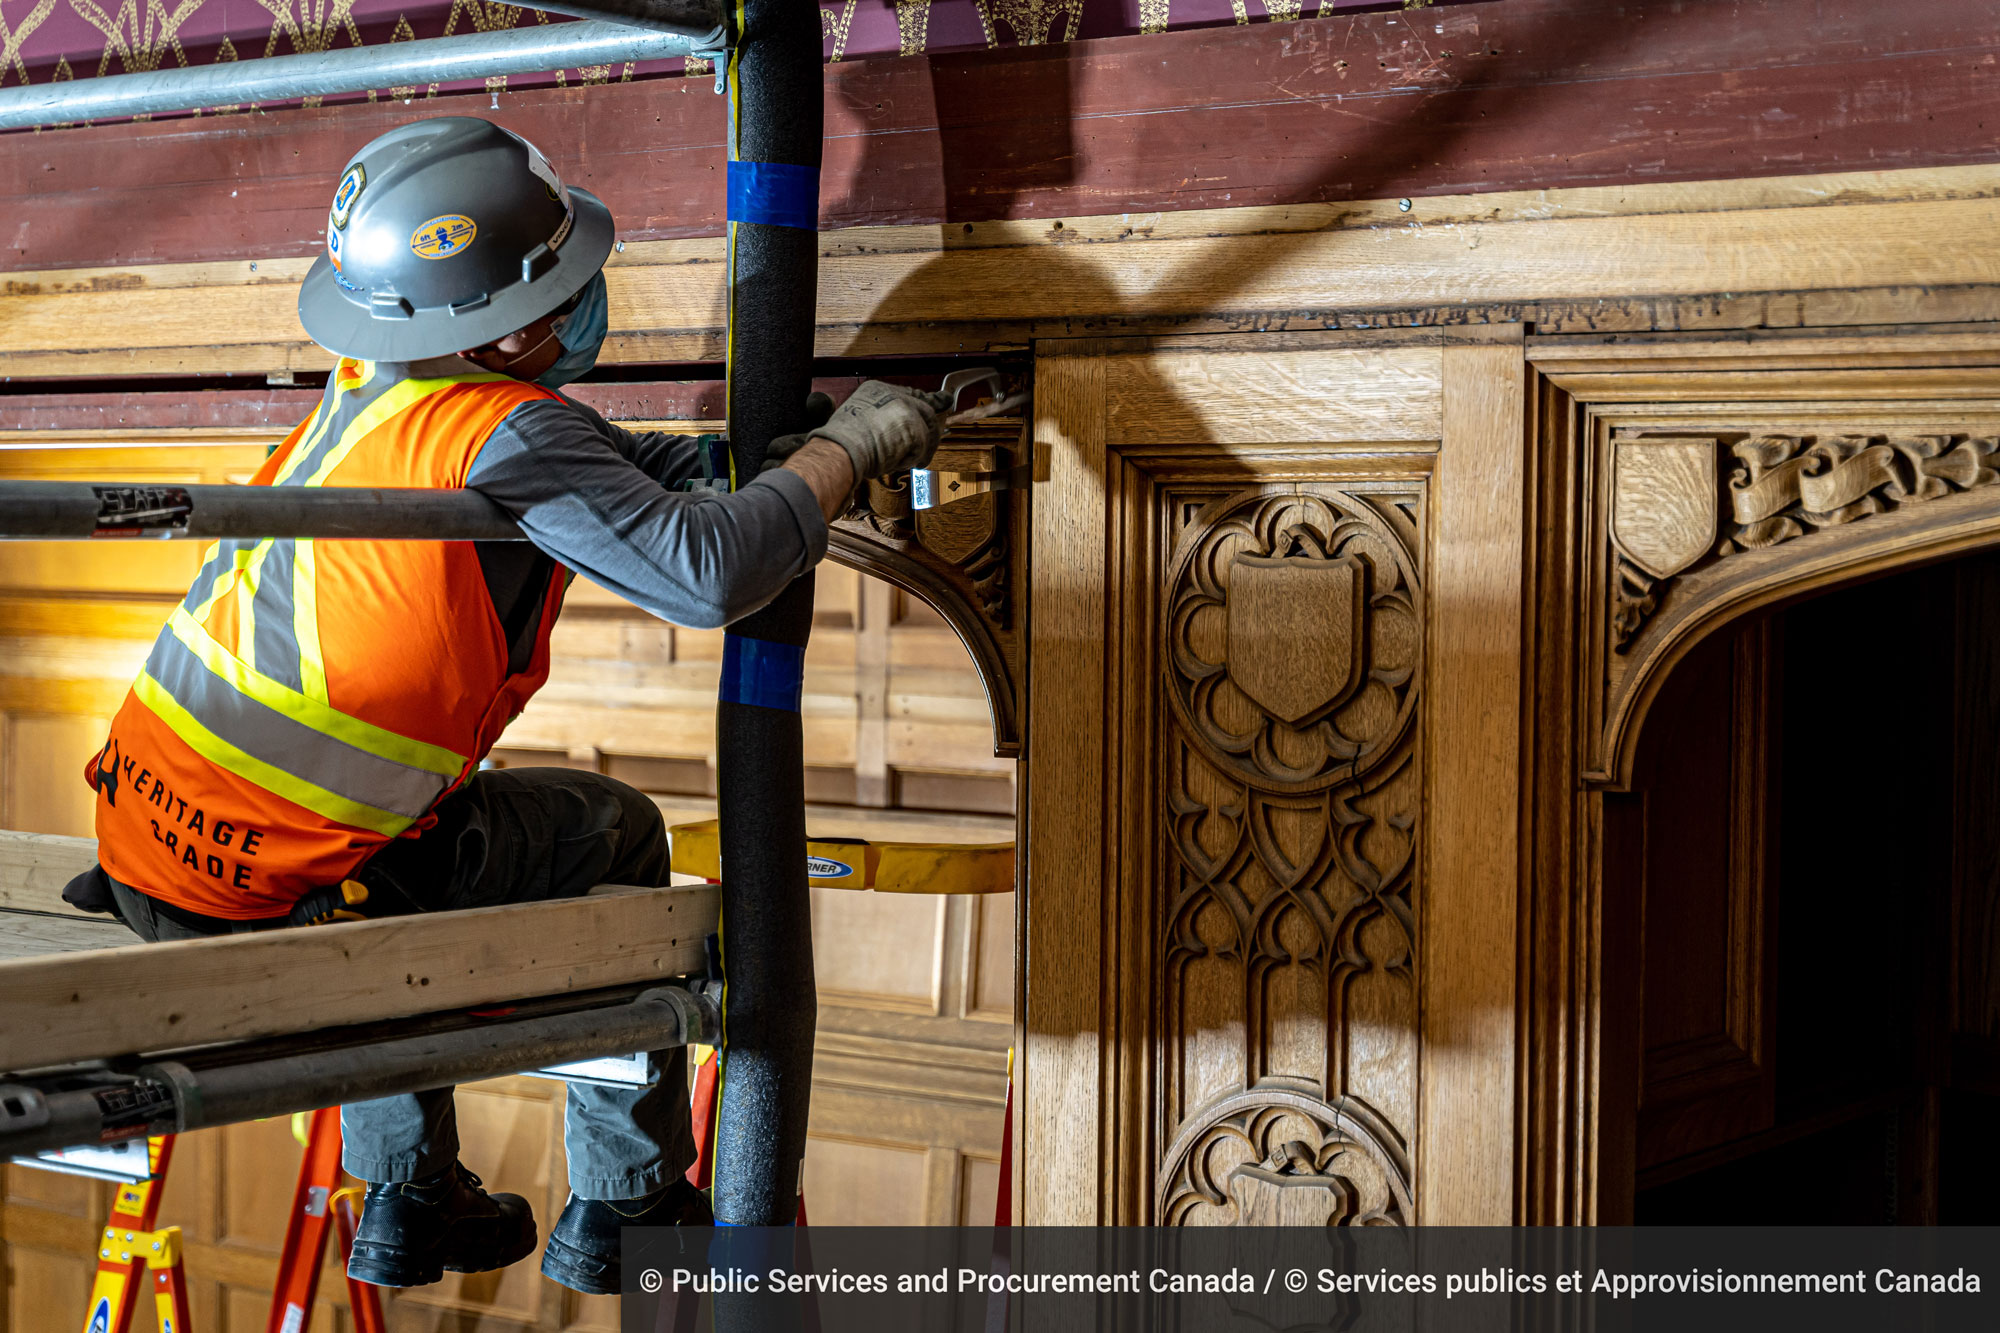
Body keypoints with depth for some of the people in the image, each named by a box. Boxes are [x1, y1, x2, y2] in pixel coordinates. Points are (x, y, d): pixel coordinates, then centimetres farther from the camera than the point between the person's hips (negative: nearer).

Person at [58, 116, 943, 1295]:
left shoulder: (374, 389, 9)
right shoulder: (504, 432, -17)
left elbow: (606, 471, 22)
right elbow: (709, 570, -26)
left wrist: (788, 460, 18)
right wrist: (845, 449, -10)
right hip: (269, 905, -8)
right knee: (616, 835, 12)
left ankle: (407, 1199, 39)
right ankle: (625, 1209, 20)